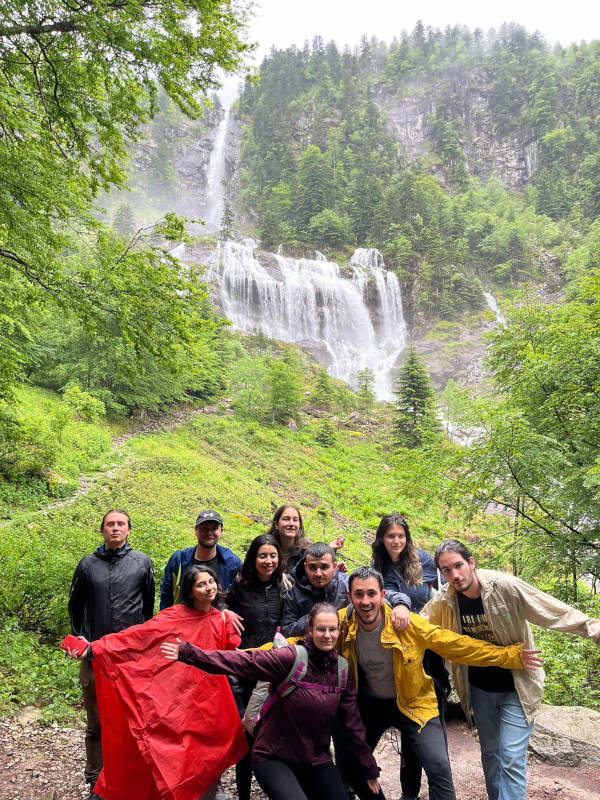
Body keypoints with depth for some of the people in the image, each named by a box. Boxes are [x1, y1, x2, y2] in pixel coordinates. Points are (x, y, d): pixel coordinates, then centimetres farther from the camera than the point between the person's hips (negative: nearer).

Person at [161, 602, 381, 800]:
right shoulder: (292, 658, -19)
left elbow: (353, 725, 6)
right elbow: (243, 662, -30)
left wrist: (369, 770, 11)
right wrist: (189, 653, -41)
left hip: (317, 761, 5)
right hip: (274, 758, -5)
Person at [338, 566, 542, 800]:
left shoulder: (407, 624, -25)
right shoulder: (342, 623, -21)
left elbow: (455, 645, -19)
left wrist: (510, 656, -20)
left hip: (412, 703, -2)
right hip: (368, 705, 3)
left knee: (438, 769, -17)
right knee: (350, 766, 13)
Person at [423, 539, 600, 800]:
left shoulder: (505, 586, -25)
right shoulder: (445, 600, -13)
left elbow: (558, 613, -20)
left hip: (517, 688, -4)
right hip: (480, 689, 4)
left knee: (511, 758, -7)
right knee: (490, 752, 19)